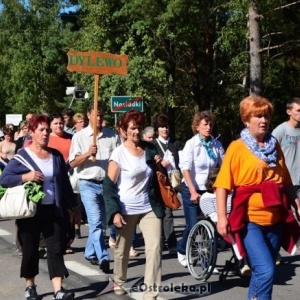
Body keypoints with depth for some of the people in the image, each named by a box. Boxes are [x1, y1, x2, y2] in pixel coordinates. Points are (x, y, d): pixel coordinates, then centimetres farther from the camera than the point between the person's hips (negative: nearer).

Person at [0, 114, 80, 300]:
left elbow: (65, 182, 14)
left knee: (56, 249, -3)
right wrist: (26, 177, -23)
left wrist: (73, 206, 15)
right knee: (30, 250, 8)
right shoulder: (22, 156, -4)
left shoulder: (56, 155, 8)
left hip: (54, 210, 3)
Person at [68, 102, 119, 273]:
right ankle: (103, 258, -13)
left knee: (101, 223, 12)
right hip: (88, 184, -3)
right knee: (95, 222, -13)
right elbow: (72, 163, -2)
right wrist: (88, 154, -18)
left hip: (108, 184, 3)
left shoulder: (112, 136, 4)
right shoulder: (80, 136, 0)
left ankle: (90, 253, 29)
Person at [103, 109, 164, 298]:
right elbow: (109, 186, -11)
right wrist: (115, 212, -18)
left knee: (155, 247, -7)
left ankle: (151, 292, -1)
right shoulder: (119, 153, -8)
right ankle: (119, 281, 38)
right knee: (122, 250, 11)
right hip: (126, 210, -3)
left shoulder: (150, 149, 5)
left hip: (149, 208, 3)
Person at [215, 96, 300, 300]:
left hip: (275, 219, 6)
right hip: (249, 219, -5)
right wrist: (222, 216, -16)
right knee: (266, 270, -16)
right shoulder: (237, 147, -5)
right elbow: (223, 184, -9)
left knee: (263, 271, 13)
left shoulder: (274, 145, 11)